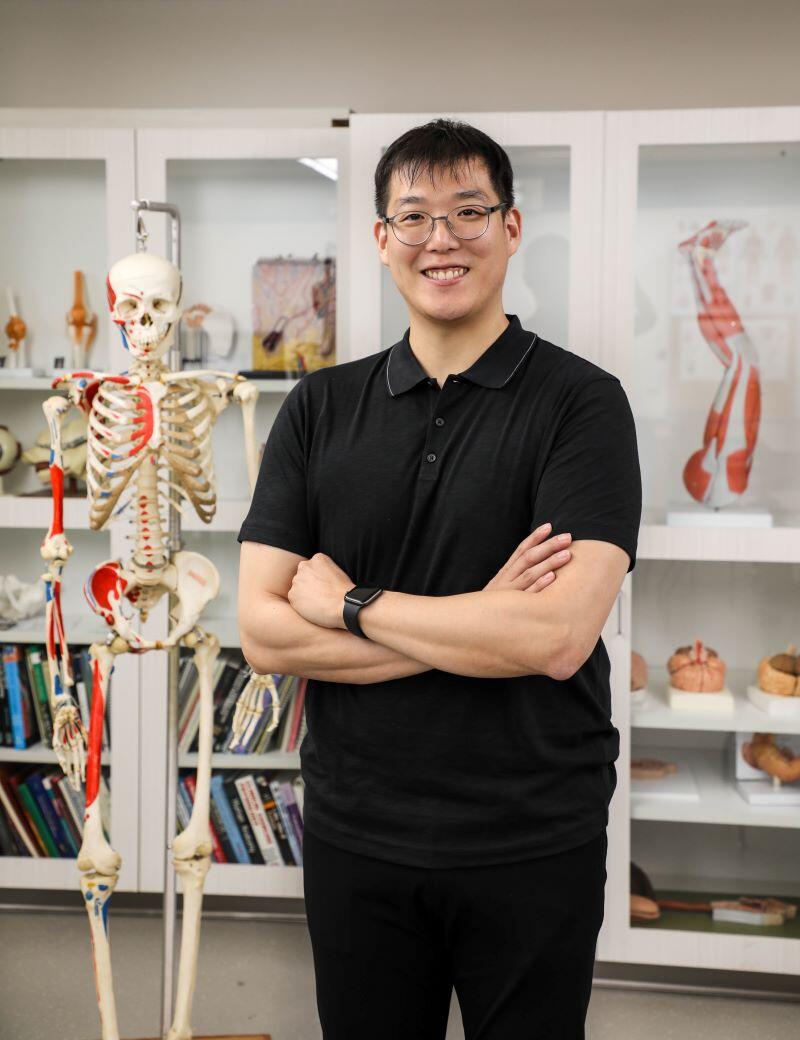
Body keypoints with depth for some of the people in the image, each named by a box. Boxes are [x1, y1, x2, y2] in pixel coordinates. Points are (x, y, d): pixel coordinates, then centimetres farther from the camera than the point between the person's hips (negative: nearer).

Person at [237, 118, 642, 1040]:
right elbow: (262, 633, -7)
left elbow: (557, 637, -21)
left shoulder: (581, 402, -8)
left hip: (534, 847, -2)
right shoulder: (320, 408, 1)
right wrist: (478, 621, -16)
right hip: (355, 834, 3)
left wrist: (347, 602, -12)